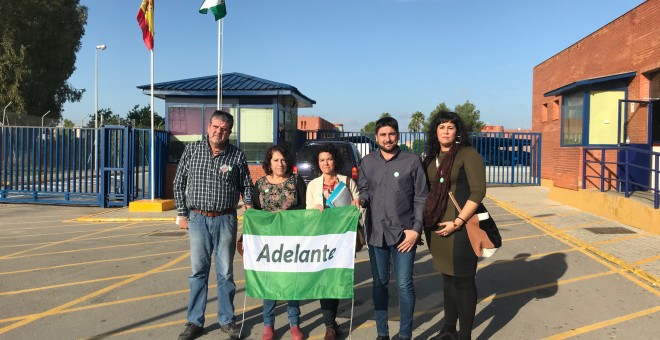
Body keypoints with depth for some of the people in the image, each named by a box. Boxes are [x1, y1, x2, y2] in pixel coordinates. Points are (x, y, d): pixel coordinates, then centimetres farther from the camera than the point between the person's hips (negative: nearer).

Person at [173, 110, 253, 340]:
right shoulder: (192, 150, 1)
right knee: (198, 271, 8)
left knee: (225, 272, 8)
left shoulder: (237, 155, -1)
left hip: (225, 219, 0)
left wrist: (249, 205, -9)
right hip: (197, 218, 1)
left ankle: (226, 320, 22)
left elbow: (246, 185, 9)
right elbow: (179, 183, 5)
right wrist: (182, 215, 3)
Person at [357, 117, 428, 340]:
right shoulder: (367, 162, 8)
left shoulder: (413, 161, -1)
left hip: (403, 233, -3)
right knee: (379, 284, 12)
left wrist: (416, 229, -8)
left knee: (404, 285, 1)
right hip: (376, 233, 3)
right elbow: (364, 190, 12)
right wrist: (362, 200, -12)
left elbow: (421, 198, -2)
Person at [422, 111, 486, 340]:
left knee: (462, 280, 3)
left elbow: (478, 191, -14)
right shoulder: (431, 157, 10)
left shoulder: (468, 154, -8)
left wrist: (457, 223, -17)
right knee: (447, 278, 16)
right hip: (436, 227, 6)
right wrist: (425, 221, 6)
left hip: (460, 226, -6)